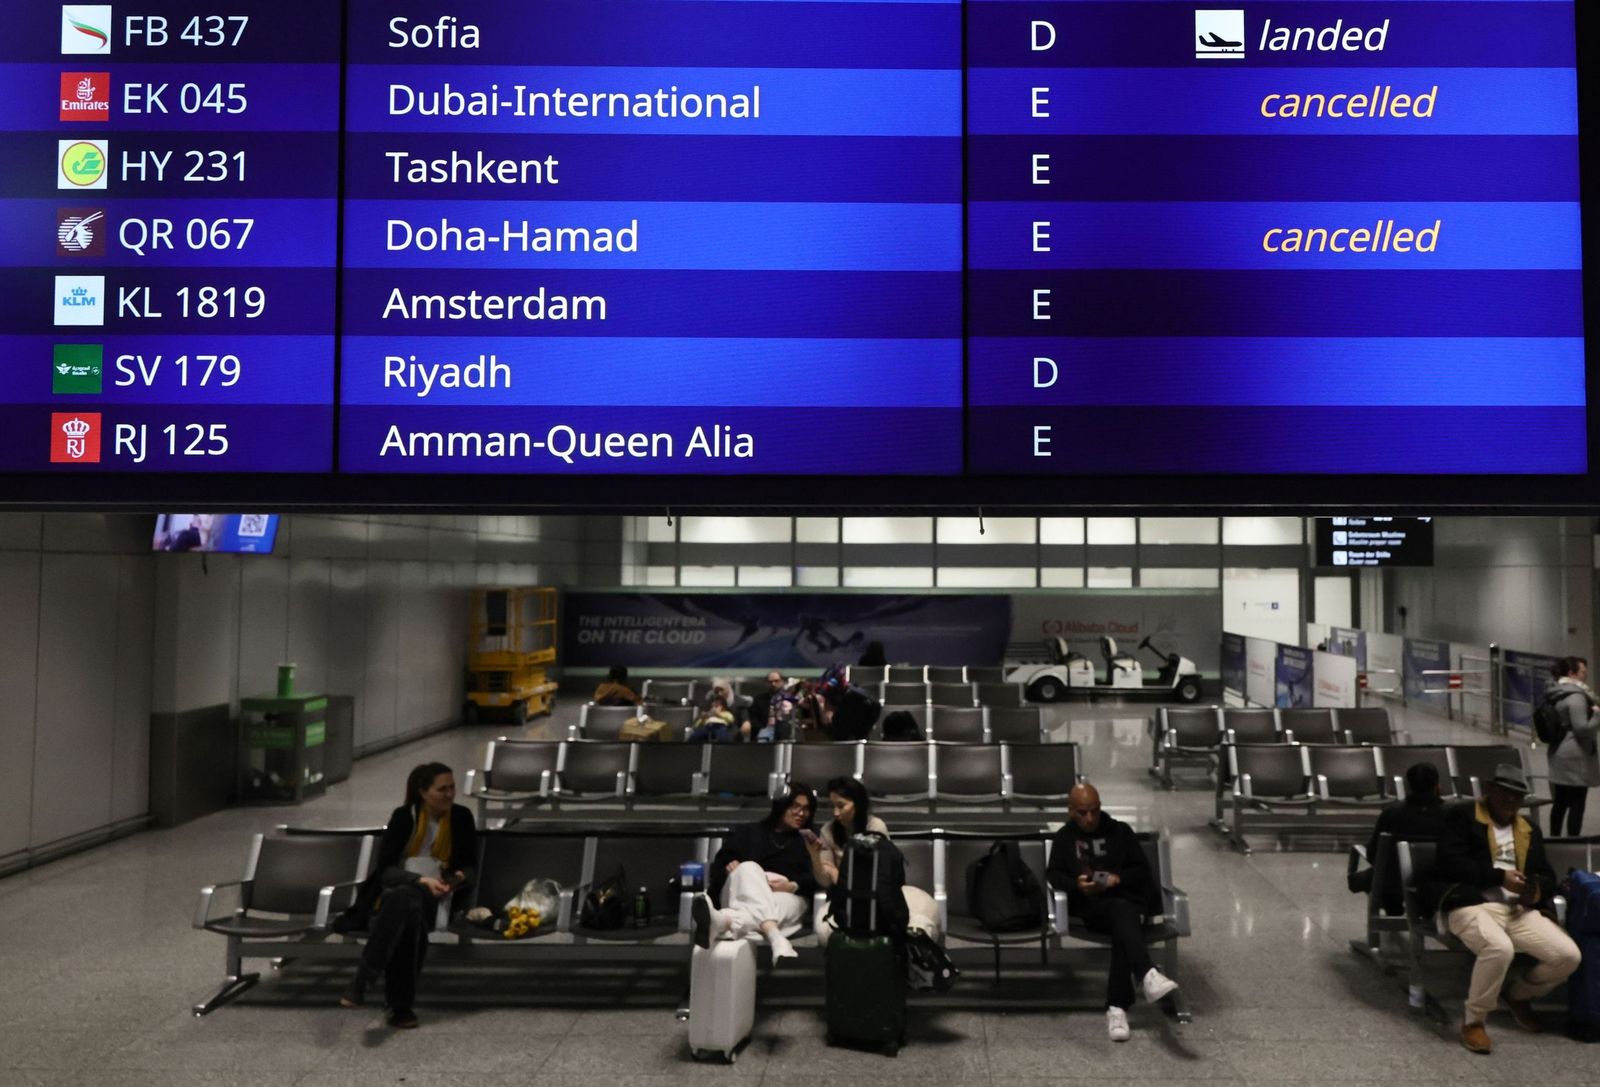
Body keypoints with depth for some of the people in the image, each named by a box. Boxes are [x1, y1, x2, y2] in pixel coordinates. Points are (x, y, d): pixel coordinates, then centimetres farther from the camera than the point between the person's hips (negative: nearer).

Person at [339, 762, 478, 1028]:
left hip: (433, 896, 1)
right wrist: (421, 879, -24)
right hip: (395, 890, -1)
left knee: (404, 898, -36)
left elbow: (468, 865, 13)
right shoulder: (404, 816, -2)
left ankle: (361, 980, -32)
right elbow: (386, 867, -8)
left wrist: (460, 877, -11)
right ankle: (398, 1004, -37)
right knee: (408, 909, -39)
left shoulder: (462, 817, 5)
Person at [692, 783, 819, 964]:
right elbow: (719, 866, 13)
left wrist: (793, 886, -15)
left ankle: (722, 921, -75)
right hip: (744, 892, 0)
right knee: (749, 869, -34)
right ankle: (775, 938, -65)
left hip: (788, 897, 0)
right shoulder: (748, 832, 25)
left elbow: (817, 878, 7)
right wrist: (729, 867, -12)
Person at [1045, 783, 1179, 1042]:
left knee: (1122, 926, -35)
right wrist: (1076, 884, -13)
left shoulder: (1121, 831, 16)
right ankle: (1147, 975, -59)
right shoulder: (1063, 838, 18)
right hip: (1089, 906, -1)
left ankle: (1117, 1007, -41)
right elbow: (1054, 875, 9)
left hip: (1128, 900, 1)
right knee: (1122, 911, -37)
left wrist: (1118, 879, -9)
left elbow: (1143, 870, 12)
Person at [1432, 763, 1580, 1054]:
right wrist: (1499, 876, -16)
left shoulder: (1528, 829, 24)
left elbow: (1547, 876, 21)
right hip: (1471, 905, -6)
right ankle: (1473, 1021, -13)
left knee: (1568, 956, -15)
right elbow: (1451, 863, -9)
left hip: (1519, 909, 7)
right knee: (1500, 948, -36)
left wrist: (1537, 891, -4)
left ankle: (1518, 994, 17)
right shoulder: (1461, 815, 3)